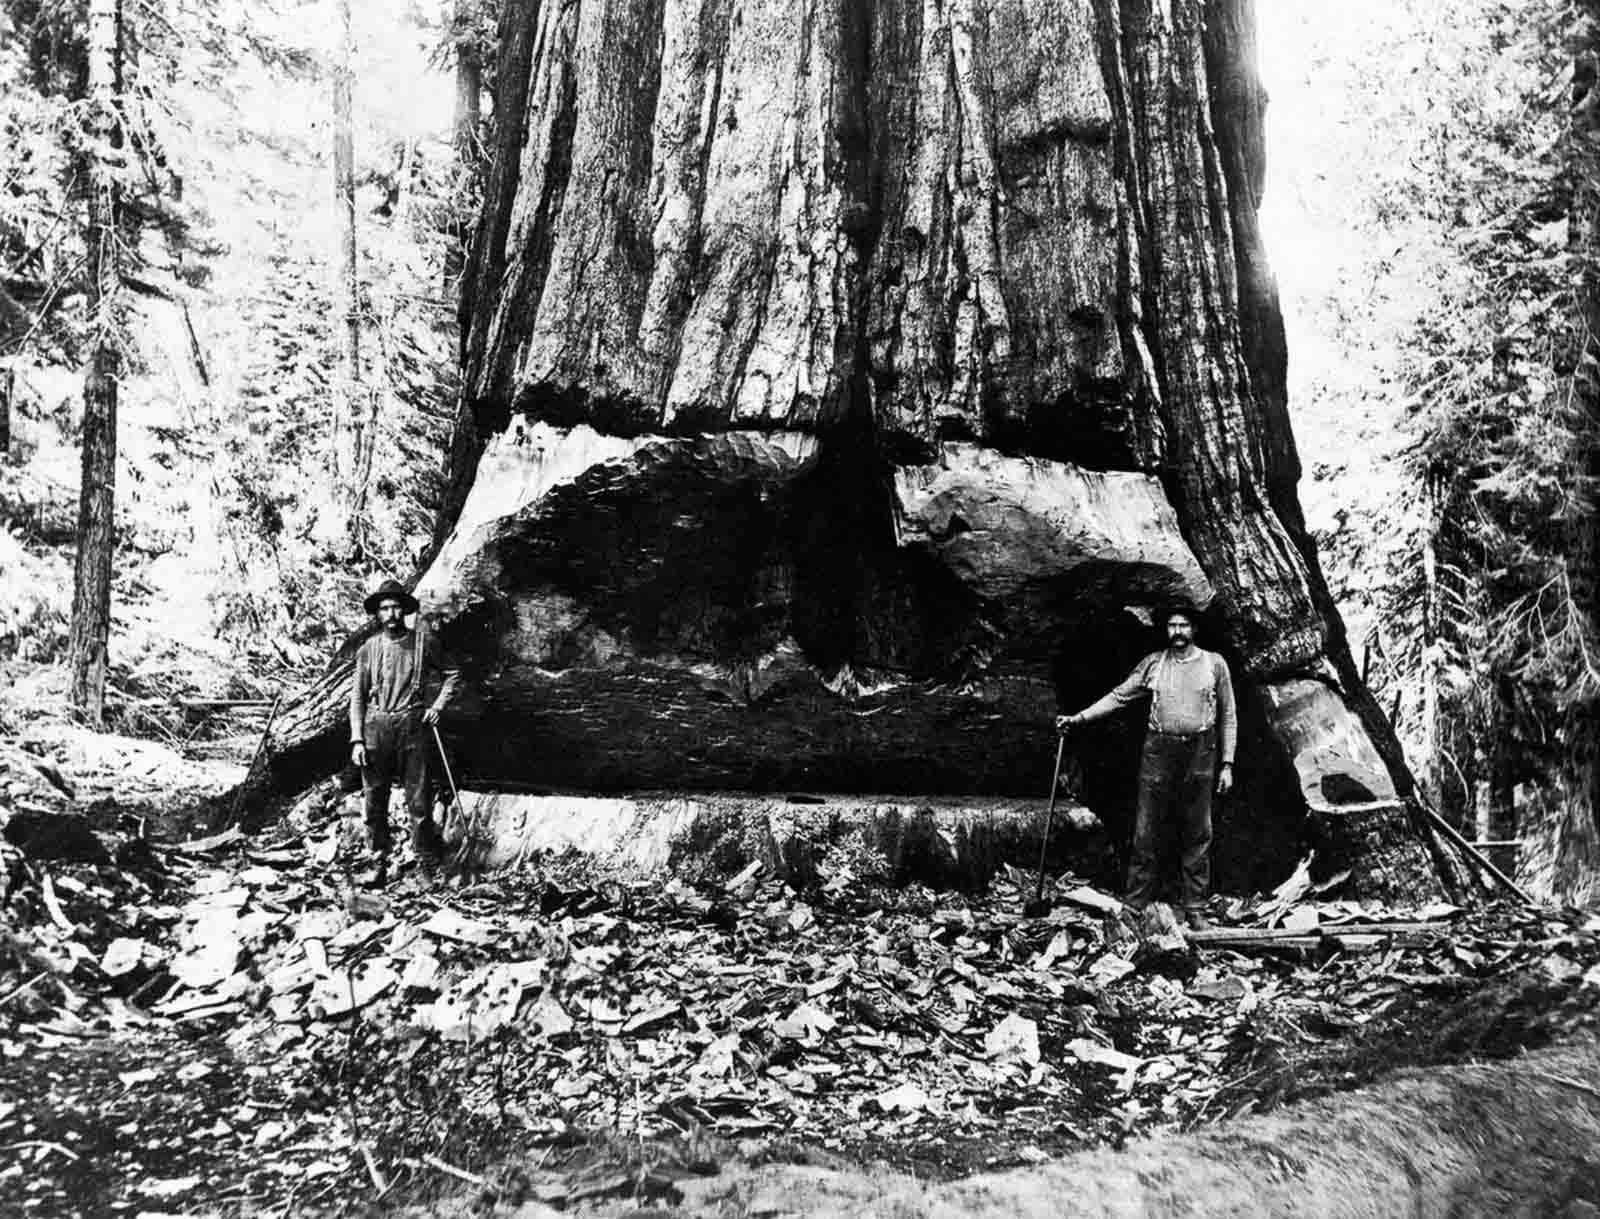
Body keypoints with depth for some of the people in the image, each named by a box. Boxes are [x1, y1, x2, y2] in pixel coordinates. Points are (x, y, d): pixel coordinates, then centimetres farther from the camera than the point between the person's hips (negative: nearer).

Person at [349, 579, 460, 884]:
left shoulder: (425, 642, 3)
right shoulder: (368, 648, 6)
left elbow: (451, 675, 15)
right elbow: (357, 696, 8)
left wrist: (438, 705, 0)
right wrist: (357, 739, 0)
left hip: (414, 727, -2)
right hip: (376, 728, 2)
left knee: (419, 800, 0)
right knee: (374, 801, 4)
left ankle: (429, 864, 12)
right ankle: (379, 864, 17)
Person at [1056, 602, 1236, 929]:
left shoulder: (1214, 663, 4)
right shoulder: (1153, 663, 6)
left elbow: (1228, 716, 6)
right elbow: (1118, 696, 6)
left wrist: (1227, 764, 1)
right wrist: (1078, 718, -2)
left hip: (1199, 754, -1)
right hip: (1158, 752, 1)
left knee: (1197, 835, 5)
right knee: (1146, 833, 1)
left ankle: (1194, 909, 15)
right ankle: (1135, 905, 7)